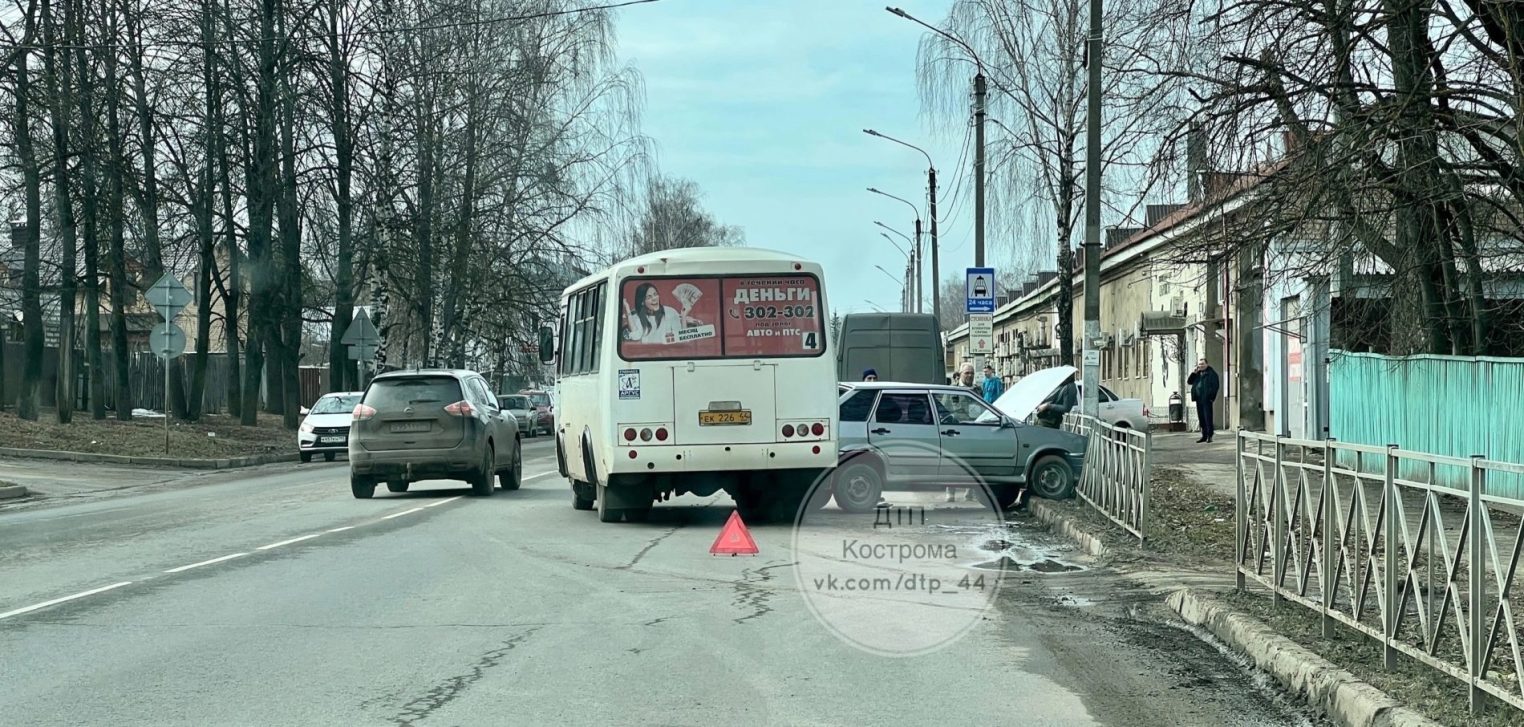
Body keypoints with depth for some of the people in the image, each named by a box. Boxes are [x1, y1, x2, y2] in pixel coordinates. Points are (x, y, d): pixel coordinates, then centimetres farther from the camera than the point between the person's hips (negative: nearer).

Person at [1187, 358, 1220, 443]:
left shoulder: (1211, 373, -2)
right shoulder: (1197, 373, 19)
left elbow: (1216, 385, -7)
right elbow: (1189, 382, 16)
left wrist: (1212, 397, -14)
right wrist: (1194, 373, 3)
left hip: (1207, 399, -7)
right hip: (1199, 399, 7)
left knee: (1208, 417, -8)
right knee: (1201, 418, 8)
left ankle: (1209, 435, -6)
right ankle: (1204, 436, 14)